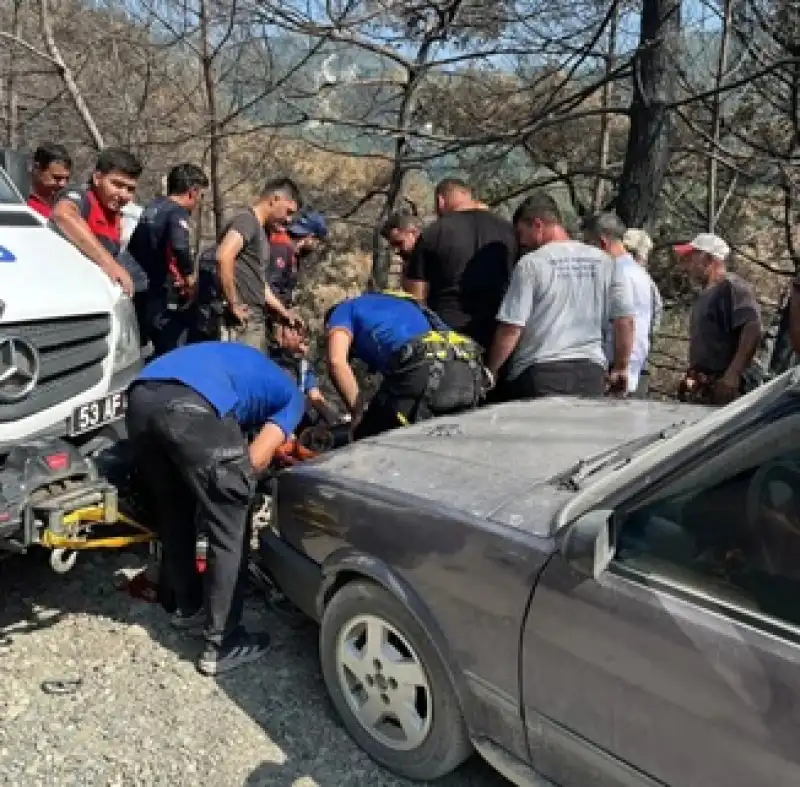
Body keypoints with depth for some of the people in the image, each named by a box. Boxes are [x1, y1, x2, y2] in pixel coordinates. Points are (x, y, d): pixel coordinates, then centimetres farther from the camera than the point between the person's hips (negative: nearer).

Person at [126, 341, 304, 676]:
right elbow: (256, 459, 11)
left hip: (140, 397, 7)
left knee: (173, 513, 27)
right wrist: (231, 479, 29)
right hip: (192, 406, -7)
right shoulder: (290, 396, 25)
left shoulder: (247, 365, 43)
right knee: (230, 530, 9)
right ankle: (221, 644, 15)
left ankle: (188, 605, 42)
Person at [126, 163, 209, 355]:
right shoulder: (178, 212, -13)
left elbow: (132, 246, 22)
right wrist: (189, 275, -16)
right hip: (162, 296, -9)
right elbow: (180, 246, -33)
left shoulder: (152, 207, 14)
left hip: (141, 290, 9)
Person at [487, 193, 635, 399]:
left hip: (539, 375, -5)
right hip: (591, 374, 5)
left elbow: (511, 328, -10)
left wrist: (489, 372, 3)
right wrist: (620, 367, 19)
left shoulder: (531, 264, -7)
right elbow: (625, 320, 7)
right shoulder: (603, 261, 7)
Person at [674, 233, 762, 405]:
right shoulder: (707, 294, 21)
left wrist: (733, 373, -28)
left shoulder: (732, 286, -10)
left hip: (721, 387, -10)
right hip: (700, 387, 10)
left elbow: (753, 329, -22)